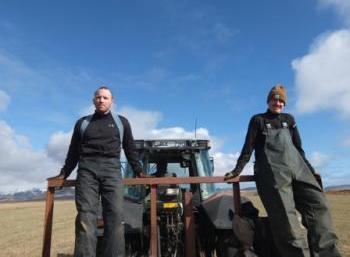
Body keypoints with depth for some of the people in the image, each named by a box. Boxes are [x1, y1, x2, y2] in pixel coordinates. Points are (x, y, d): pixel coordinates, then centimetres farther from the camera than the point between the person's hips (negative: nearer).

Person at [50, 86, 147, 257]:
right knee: (85, 216, -9)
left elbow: (130, 149, 18)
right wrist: (64, 173, 16)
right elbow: (73, 152, 22)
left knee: (115, 215, -11)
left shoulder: (121, 122, 17)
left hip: (111, 169, 0)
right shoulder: (82, 123, 19)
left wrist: (138, 171, 11)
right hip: (87, 170, 1)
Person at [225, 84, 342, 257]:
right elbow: (248, 148, 5)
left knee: (318, 205, -11)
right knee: (285, 216, -15)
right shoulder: (258, 120, 11)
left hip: (297, 168, 5)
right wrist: (237, 170, -3)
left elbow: (298, 147, 24)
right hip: (272, 172, -4)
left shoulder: (289, 120, 23)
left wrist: (310, 169, 19)